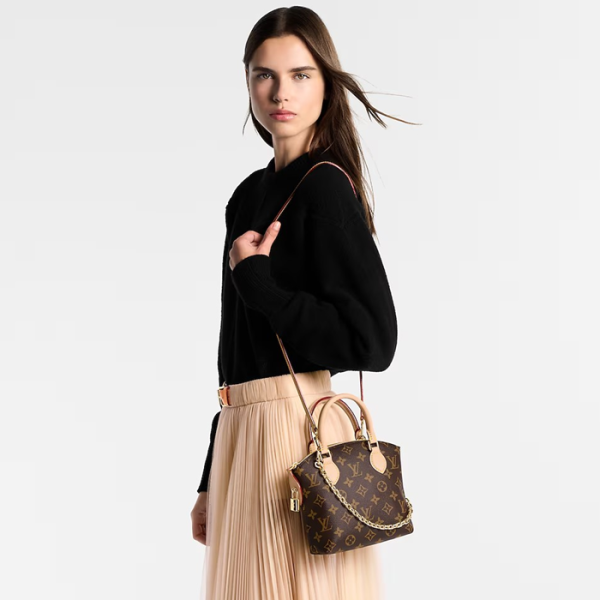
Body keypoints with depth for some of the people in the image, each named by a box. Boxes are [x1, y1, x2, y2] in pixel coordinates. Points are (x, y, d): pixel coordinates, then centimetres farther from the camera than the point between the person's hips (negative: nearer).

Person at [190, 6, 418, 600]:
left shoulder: (326, 186, -11)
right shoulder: (250, 194, 12)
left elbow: (372, 342, -19)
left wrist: (256, 280, -13)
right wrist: (212, 480, 16)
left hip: (296, 430, -8)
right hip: (241, 433, 8)